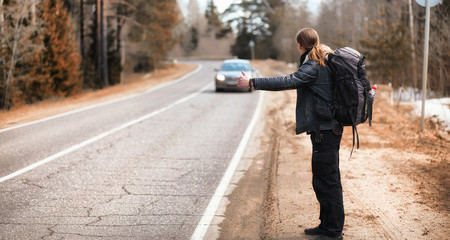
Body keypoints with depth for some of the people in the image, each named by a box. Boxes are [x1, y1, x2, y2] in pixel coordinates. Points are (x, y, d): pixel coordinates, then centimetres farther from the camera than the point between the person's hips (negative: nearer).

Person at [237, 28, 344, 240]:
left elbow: (287, 82, -27)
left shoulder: (313, 67, -16)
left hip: (325, 130, -10)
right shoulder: (326, 61, 13)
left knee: (328, 180, -4)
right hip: (326, 129, 10)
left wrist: (252, 83, -24)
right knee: (322, 181, 17)